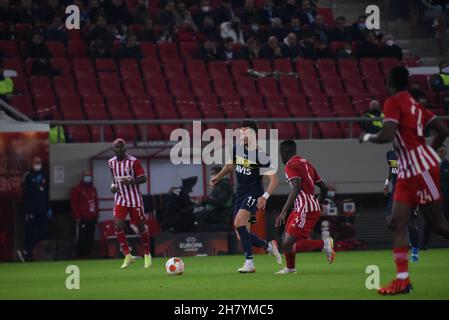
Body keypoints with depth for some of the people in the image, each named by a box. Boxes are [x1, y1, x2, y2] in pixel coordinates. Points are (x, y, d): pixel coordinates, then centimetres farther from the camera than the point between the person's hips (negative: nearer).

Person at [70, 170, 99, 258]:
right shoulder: (77, 189, -2)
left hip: (92, 219, 6)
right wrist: (78, 217, -11)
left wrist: (96, 216, 14)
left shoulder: (93, 189, 18)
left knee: (90, 239, 6)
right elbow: (74, 204, -7)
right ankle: (80, 256, -6)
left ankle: (88, 254, 11)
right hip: (82, 219, -6)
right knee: (82, 238, -8)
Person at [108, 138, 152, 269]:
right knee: (118, 226, -13)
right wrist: (113, 186, 2)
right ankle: (127, 256, -4)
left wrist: (131, 181, -27)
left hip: (134, 199, -4)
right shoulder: (111, 162, 5)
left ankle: (147, 255, 22)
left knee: (141, 226, 4)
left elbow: (143, 178, -10)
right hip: (120, 199, 4)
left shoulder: (133, 161, -11)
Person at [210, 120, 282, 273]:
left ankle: (249, 262, -24)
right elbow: (230, 165, 25)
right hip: (240, 195, 7)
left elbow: (274, 179, -14)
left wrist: (265, 197, -26)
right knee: (242, 237, 3)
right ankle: (269, 246, 29)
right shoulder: (236, 148, 4)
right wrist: (218, 177, 10)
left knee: (239, 223, -27)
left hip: (254, 194, -7)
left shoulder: (260, 155, -14)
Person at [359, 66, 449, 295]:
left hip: (422, 169, -9)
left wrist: (367, 137, -2)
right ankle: (402, 279, -3)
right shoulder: (414, 104, 15)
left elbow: (386, 136, -21)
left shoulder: (394, 102, -9)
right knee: (396, 223, 1)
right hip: (408, 172, 9)